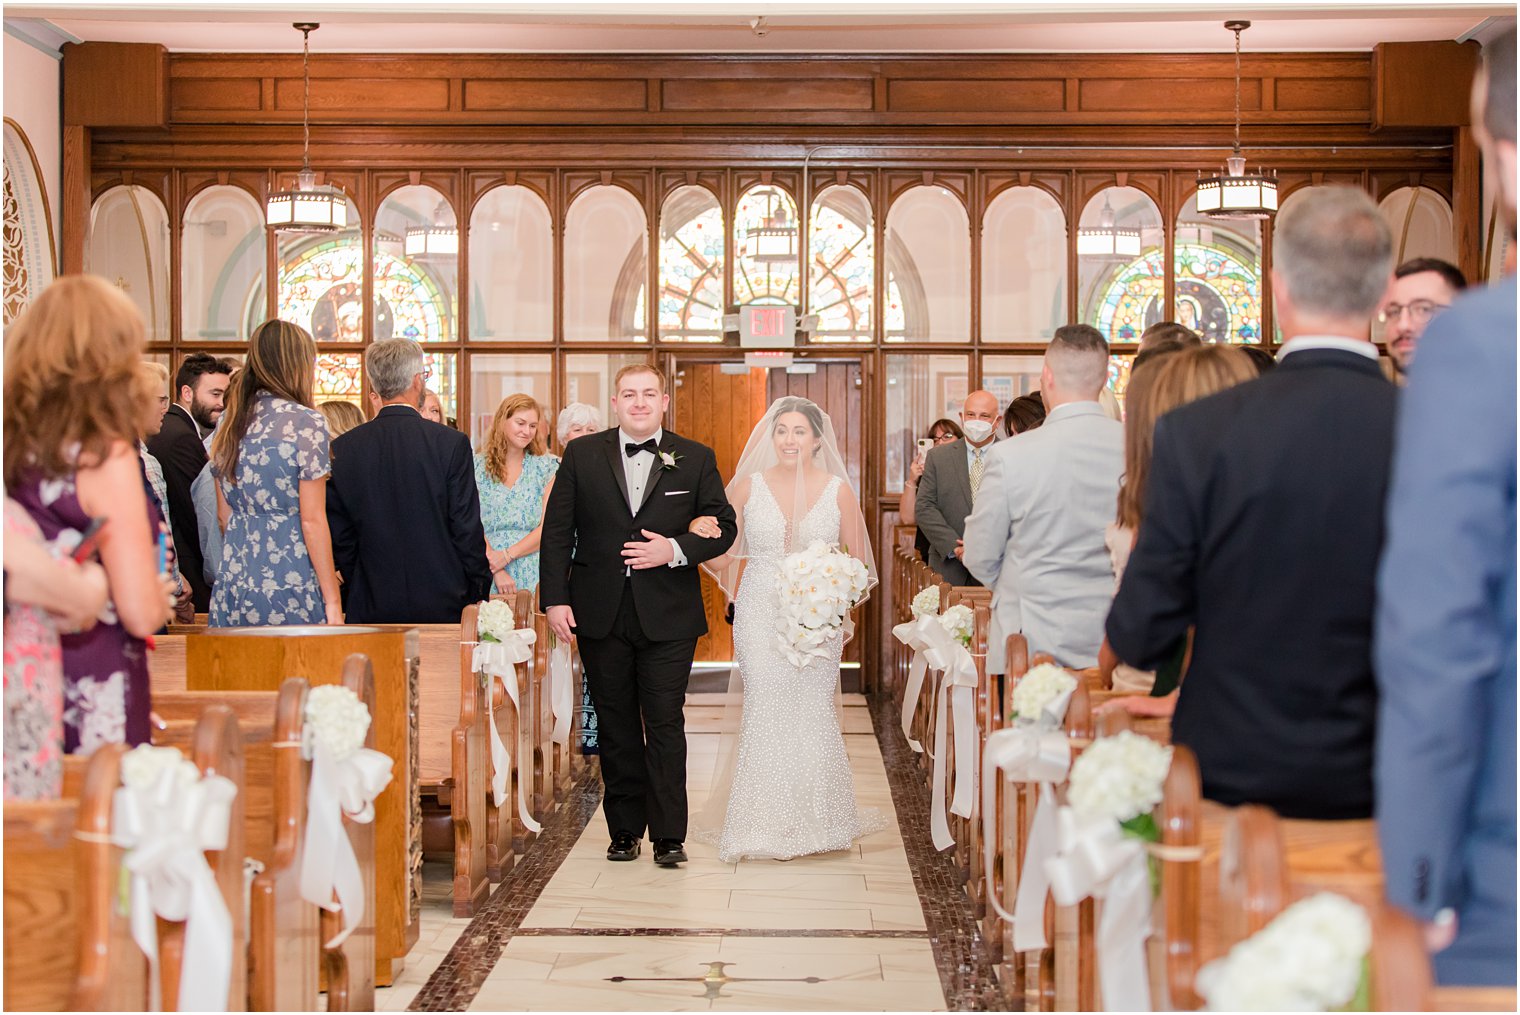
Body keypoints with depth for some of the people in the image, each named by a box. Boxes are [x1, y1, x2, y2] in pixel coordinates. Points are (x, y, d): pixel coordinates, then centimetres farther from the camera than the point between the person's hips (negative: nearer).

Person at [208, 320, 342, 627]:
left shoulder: (230, 425, 10)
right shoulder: (305, 422, -9)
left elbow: (224, 516, 15)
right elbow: (312, 520, -12)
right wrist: (333, 601, -9)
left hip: (233, 583, 7)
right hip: (290, 587, -6)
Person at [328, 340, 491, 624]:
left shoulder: (342, 449, 1)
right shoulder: (452, 443, -6)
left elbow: (339, 536, 5)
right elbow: (467, 529, -5)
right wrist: (479, 595, 6)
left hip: (371, 608, 2)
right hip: (442, 606, -2)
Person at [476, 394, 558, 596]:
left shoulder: (546, 467, 7)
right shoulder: (478, 466, 5)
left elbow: (548, 527, -2)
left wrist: (507, 555, -14)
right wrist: (496, 571, -15)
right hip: (486, 572, 0)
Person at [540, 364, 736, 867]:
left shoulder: (696, 459, 4)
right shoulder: (581, 455, 5)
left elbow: (723, 527, 5)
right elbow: (557, 532, 4)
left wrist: (676, 550, -13)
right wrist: (555, 599, -4)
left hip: (668, 616, -1)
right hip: (601, 614, 1)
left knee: (665, 724, -2)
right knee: (616, 727, 9)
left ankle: (669, 835, 4)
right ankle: (625, 830, 19)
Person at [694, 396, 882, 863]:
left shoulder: (838, 490, 3)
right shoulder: (748, 486, 4)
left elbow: (859, 562, 7)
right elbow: (719, 552, 8)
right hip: (760, 615, 0)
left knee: (811, 712, -1)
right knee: (765, 712, -4)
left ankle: (816, 819, 13)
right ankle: (763, 821, 4)